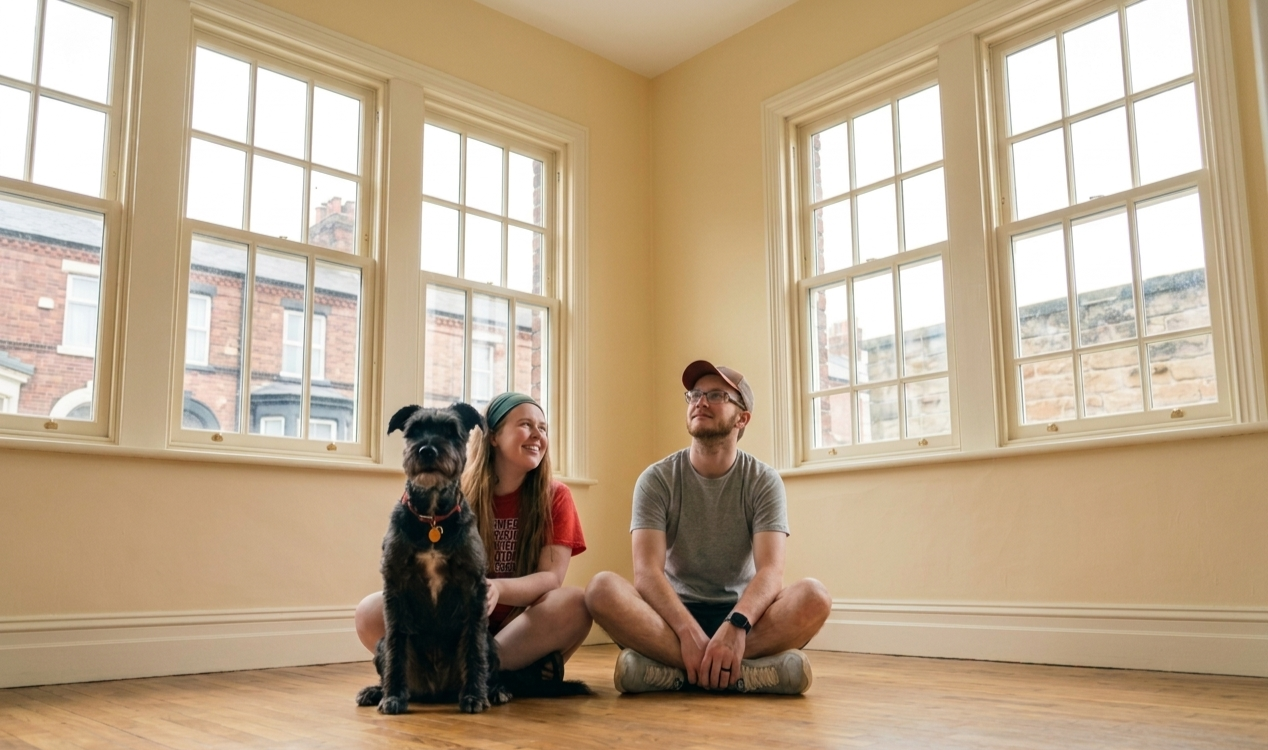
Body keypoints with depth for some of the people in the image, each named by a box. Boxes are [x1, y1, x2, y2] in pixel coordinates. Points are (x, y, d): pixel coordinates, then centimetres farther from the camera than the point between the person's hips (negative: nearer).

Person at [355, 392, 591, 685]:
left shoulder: (555, 497, -2)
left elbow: (551, 577, -11)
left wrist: (497, 589, -32)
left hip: (520, 625, 0)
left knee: (575, 604, -30)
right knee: (370, 612, -23)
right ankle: (514, 671, -26)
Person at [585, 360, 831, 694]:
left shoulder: (764, 481, -3)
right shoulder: (657, 479, -3)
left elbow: (771, 570, -16)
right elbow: (647, 572, -16)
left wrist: (736, 626, -37)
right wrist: (690, 632, -35)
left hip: (741, 613, 0)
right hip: (674, 615, 0)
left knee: (813, 596, -29)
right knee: (602, 589, -30)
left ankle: (669, 667, -33)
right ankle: (745, 670, -35)